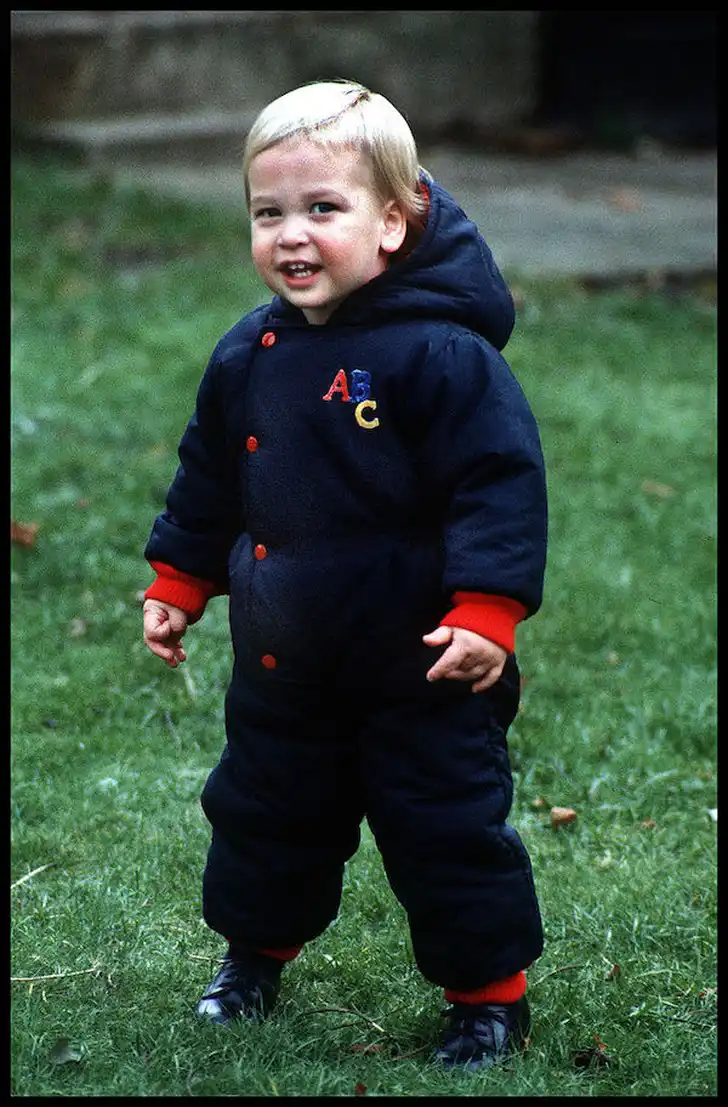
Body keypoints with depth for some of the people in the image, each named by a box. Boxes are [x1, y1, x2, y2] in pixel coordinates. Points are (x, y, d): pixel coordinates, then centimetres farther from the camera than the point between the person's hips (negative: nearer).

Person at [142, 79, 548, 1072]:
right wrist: (176, 584, 16)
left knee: (448, 830, 4)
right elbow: (207, 480, 14)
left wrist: (487, 611, -23)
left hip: (421, 670, -6)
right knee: (264, 811, 21)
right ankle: (256, 947, 45)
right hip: (282, 663, 6)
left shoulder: (443, 354, -19)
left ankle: (490, 992, 22)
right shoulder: (248, 356, 1)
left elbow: (500, 482, -19)